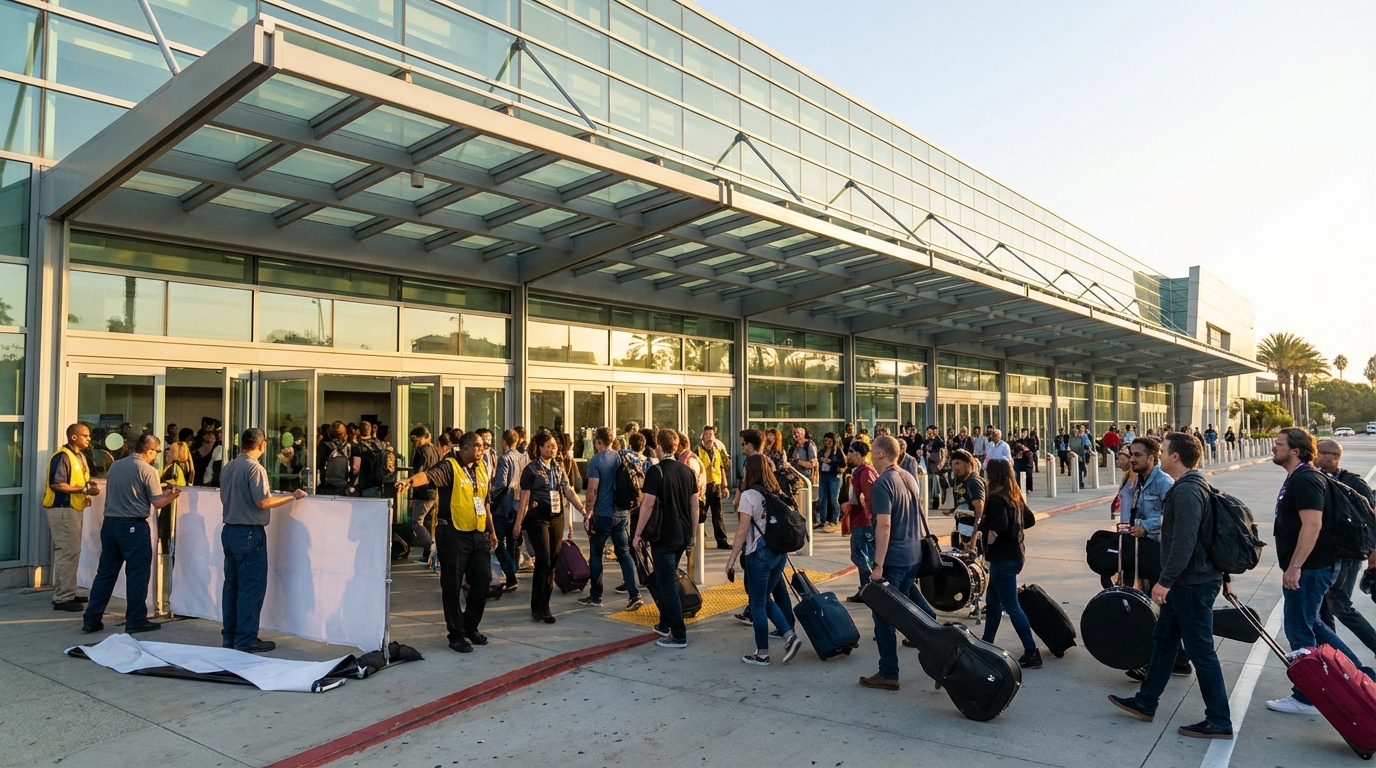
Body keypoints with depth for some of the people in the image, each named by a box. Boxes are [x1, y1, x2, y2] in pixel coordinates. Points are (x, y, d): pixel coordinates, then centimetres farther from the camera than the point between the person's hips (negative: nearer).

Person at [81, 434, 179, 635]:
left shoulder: (115, 466, 10)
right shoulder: (147, 470, -10)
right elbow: (157, 503, -10)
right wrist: (172, 495, 10)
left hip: (110, 523, 7)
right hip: (134, 527, -7)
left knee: (106, 572, 13)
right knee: (137, 574, 2)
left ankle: (91, 620, 17)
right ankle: (135, 621, 7)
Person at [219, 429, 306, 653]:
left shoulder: (228, 468, 9)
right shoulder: (254, 468, -15)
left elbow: (225, 498, 18)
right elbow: (263, 502, -20)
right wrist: (292, 497, -11)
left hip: (230, 530, 8)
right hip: (249, 533, -8)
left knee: (232, 585, 13)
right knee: (252, 587, -2)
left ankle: (229, 635, 20)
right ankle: (246, 639, 0)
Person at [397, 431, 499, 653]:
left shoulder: (481, 468, 12)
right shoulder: (449, 466, -10)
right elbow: (428, 475, -30)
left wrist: (491, 530, 19)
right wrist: (410, 481, -51)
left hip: (478, 534, 7)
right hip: (453, 534, -6)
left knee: (482, 580, 10)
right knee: (452, 586, 2)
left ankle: (470, 626, 29)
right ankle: (456, 635, 15)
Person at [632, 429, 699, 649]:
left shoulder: (656, 471, -12)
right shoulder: (687, 471, 7)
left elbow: (648, 505, -16)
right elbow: (694, 505, 10)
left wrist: (637, 534, -8)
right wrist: (692, 534, 18)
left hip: (664, 536, -7)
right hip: (683, 535, 7)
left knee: (668, 584, -1)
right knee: (668, 579, 21)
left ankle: (679, 636, 0)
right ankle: (665, 625, 31)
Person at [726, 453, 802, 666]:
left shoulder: (749, 495, -10)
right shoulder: (776, 494, 8)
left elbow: (742, 531, -13)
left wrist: (731, 560, -9)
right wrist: (782, 552, 18)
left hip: (759, 553, -7)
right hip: (779, 552, 7)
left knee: (757, 604, 6)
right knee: (765, 599, 20)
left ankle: (762, 654, 14)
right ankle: (789, 636, 7)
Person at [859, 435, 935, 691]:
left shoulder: (882, 483, -18)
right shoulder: (909, 478, 9)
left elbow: (884, 526, -23)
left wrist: (878, 565, -22)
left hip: (893, 558, -8)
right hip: (914, 555, 8)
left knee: (884, 615, 1)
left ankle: (888, 675, 6)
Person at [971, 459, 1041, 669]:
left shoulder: (996, 498, -18)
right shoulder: (1014, 496, 9)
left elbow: (1000, 523, -33)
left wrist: (990, 538, -16)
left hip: (1003, 558, -10)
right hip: (1013, 554, 10)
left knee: (1011, 605, -4)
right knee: (992, 601, 18)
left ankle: (1032, 653, -2)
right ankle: (986, 645, 28)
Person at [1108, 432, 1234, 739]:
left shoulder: (1187, 491, -21)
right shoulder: (1195, 486, 13)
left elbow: (1184, 542, -27)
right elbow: (1208, 534, 19)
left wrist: (1165, 581, -24)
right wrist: (1224, 576, 25)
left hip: (1193, 584, -11)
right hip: (1186, 582, 11)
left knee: (1201, 650, -1)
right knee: (1163, 638, 17)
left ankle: (1219, 722, 11)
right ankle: (1146, 702, 27)